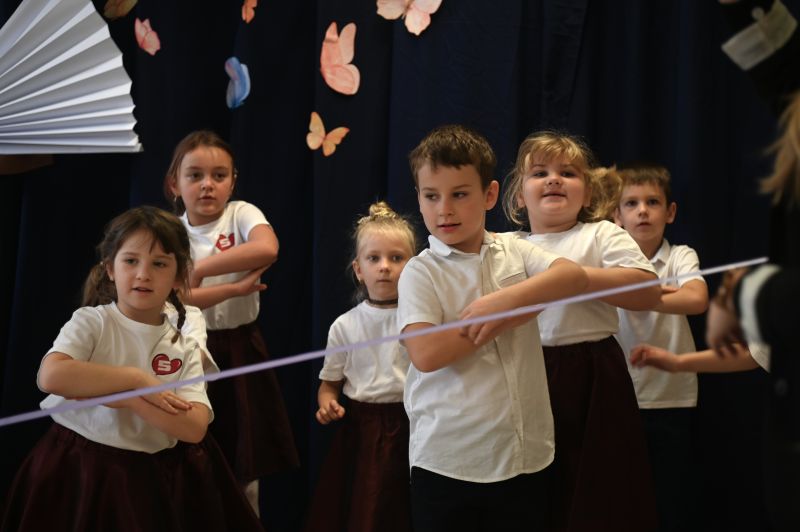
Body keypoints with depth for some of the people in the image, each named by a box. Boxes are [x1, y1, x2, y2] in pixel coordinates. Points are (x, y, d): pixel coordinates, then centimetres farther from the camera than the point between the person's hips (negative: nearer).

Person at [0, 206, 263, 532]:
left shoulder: (185, 346, 1)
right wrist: (138, 380, -21)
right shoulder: (91, 322, -7)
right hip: (81, 471, -3)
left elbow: (194, 428, -12)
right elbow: (51, 377, -26)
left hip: (156, 477, 3)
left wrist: (127, 399, -21)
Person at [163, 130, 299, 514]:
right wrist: (236, 287, -22)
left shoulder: (241, 214, -4)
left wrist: (199, 269, -23)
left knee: (245, 471, 6)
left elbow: (267, 248, -28)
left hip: (240, 351, 0)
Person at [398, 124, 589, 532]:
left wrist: (506, 300, -22)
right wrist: (509, 318, -15)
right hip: (447, 462, -3)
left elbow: (575, 277, -11)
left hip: (526, 456, 4)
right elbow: (425, 354, -20)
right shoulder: (419, 273, -6)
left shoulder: (515, 252, 5)